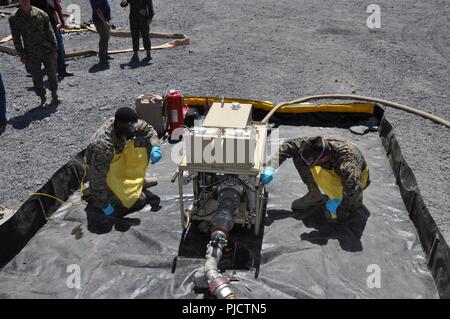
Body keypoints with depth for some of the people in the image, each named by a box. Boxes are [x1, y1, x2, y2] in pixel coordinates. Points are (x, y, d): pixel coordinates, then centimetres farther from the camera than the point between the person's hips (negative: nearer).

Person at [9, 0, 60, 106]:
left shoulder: (41, 14, -1)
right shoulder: (14, 19, -2)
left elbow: (50, 32, 3)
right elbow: (16, 38, 0)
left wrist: (54, 49, 0)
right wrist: (22, 56, -3)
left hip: (47, 51, 1)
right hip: (31, 55, 0)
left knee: (52, 74, 8)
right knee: (37, 78, 6)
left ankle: (54, 96, 25)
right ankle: (42, 99, 21)